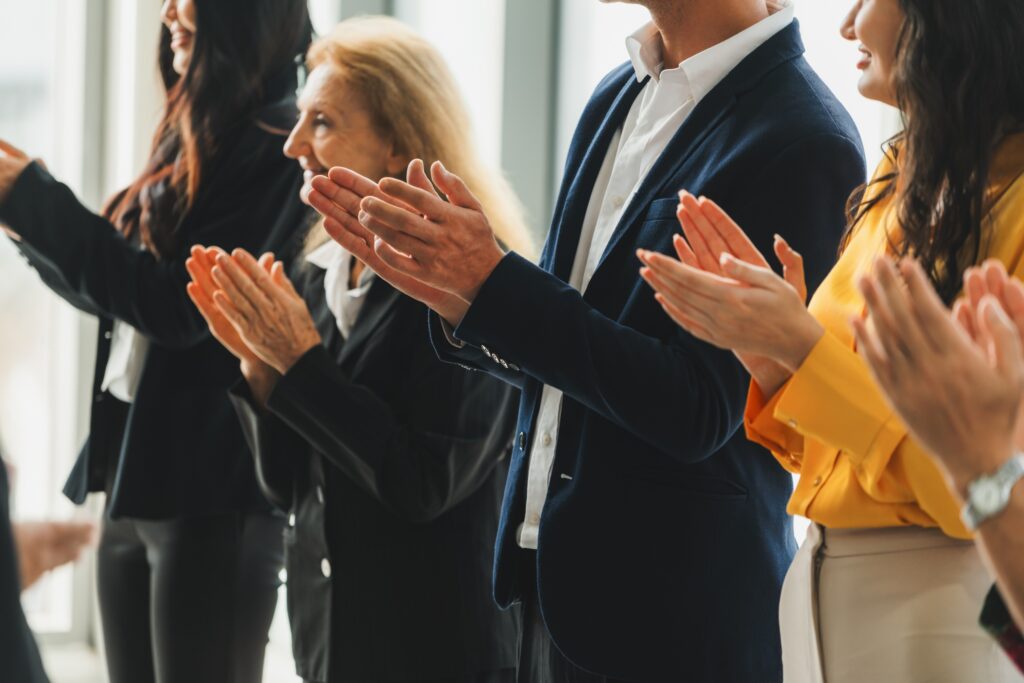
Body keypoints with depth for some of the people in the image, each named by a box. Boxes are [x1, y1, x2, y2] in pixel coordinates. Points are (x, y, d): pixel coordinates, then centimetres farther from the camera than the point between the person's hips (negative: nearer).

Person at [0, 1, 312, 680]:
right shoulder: (194, 141, 13)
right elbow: (115, 289, 19)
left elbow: (179, 306, -19)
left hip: (212, 493, -9)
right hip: (136, 474, 9)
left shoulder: (278, 155, -13)